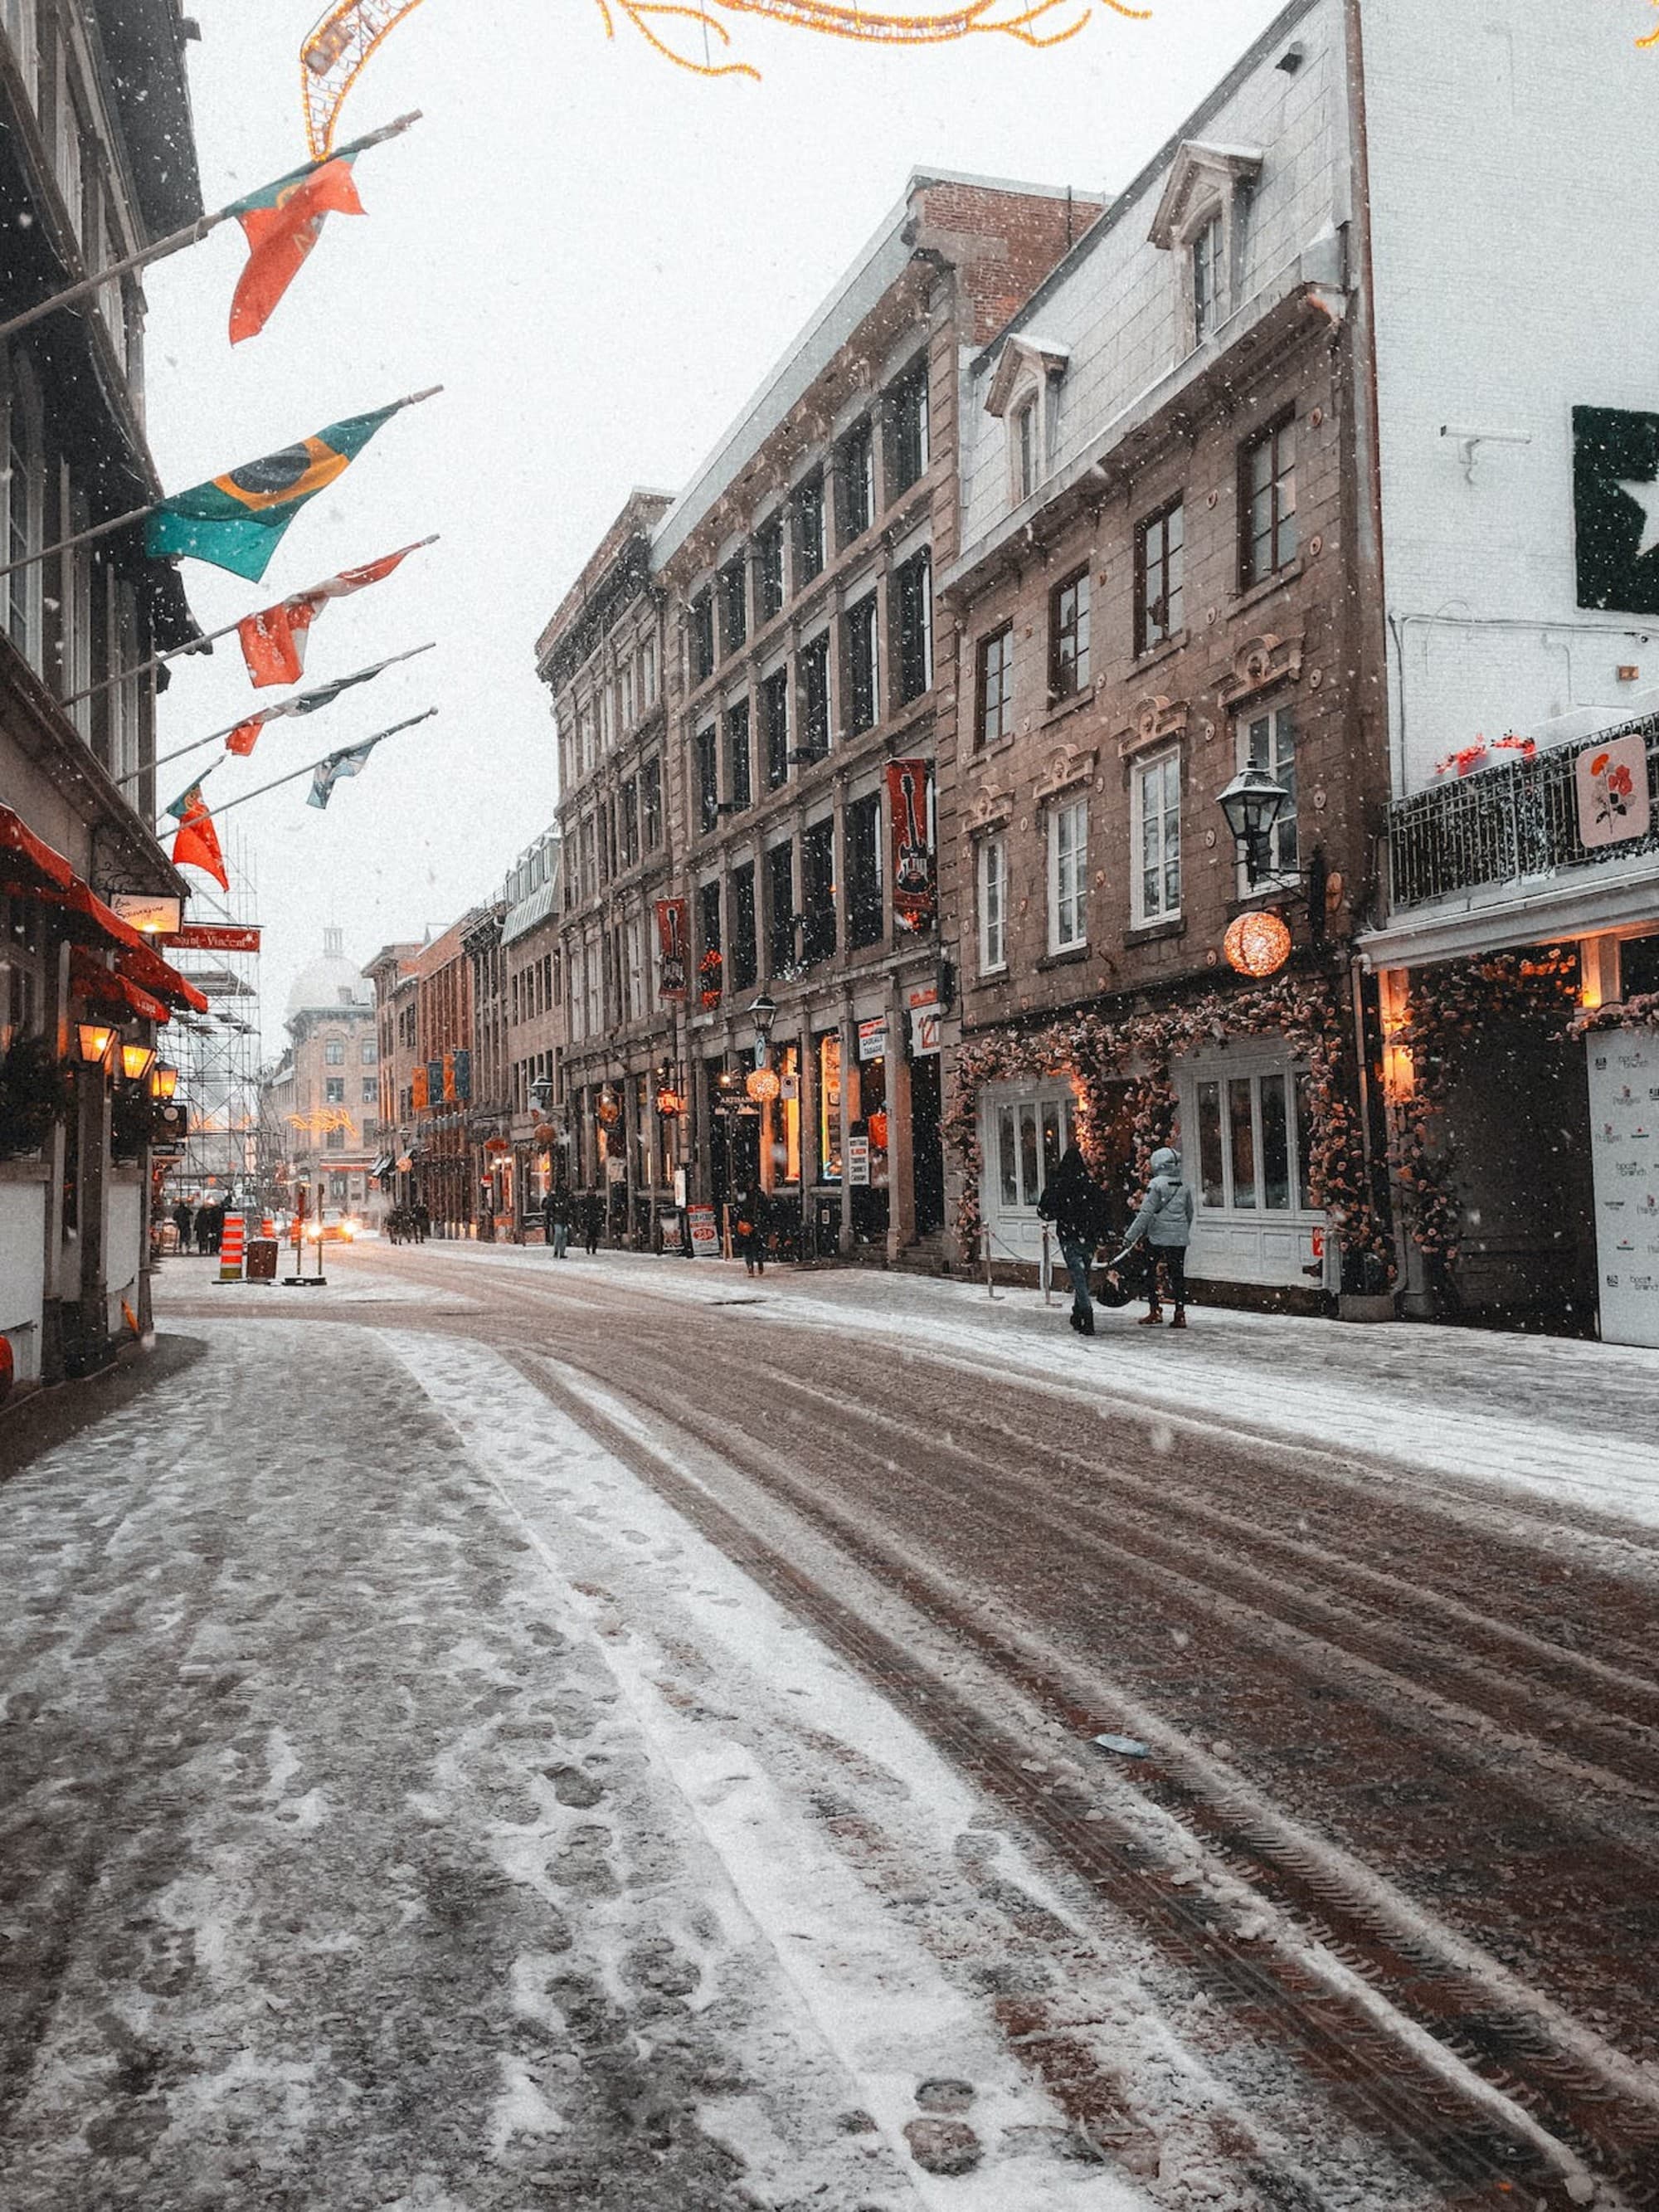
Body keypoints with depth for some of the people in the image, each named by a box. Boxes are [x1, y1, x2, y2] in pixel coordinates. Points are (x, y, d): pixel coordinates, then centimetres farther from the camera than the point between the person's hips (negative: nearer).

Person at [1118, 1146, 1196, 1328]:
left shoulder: (1156, 1184, -10)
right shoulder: (1185, 1185, 9)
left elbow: (1146, 1213, -14)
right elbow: (1189, 1213, 18)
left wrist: (1131, 1236, -12)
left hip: (1159, 1237, -5)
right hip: (1180, 1238, 5)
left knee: (1154, 1273, 4)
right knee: (1178, 1274, 7)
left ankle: (1155, 1311, 2)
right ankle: (1180, 1314, 6)